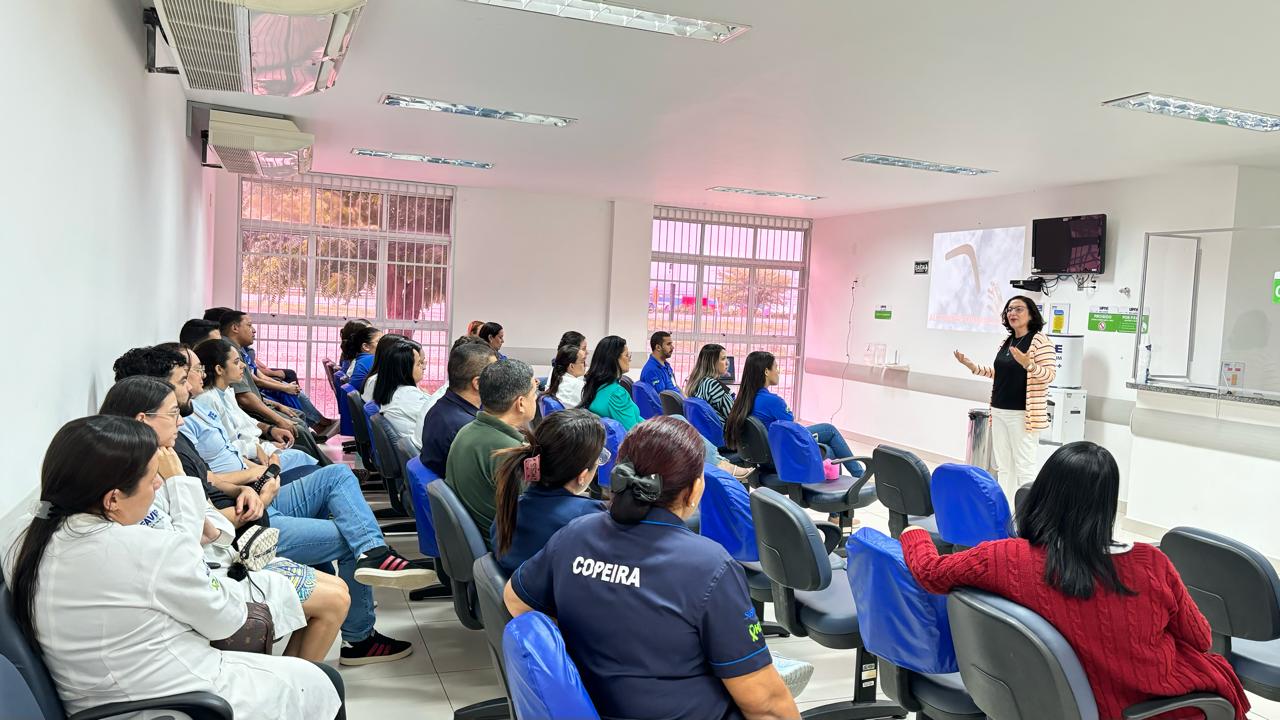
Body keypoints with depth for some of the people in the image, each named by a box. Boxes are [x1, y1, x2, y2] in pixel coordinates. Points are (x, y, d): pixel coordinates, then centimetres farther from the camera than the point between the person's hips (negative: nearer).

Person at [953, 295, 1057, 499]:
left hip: (1022, 414, -8)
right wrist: (971, 365, 12)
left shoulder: (1040, 341, -8)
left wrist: (1028, 364, -32)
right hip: (999, 413, 8)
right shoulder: (1006, 342, 13)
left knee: (1024, 467, -5)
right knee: (1003, 466, 12)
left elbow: (1050, 374, -15)